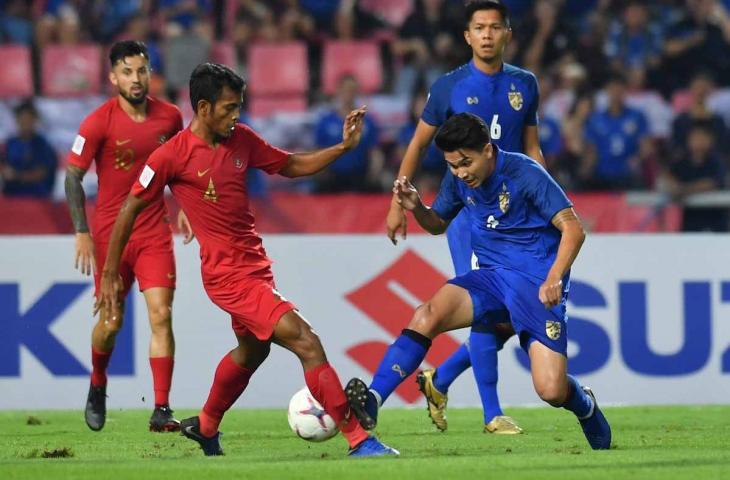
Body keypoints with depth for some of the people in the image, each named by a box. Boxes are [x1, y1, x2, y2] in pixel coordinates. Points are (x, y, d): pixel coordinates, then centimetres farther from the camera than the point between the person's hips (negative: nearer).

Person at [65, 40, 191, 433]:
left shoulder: (169, 117, 0)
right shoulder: (99, 123, -11)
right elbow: (72, 176, -7)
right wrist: (82, 233, -13)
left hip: (155, 234, 2)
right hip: (110, 234, -2)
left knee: (161, 316, -11)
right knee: (111, 322, 6)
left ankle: (161, 410, -11)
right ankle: (97, 387, 37)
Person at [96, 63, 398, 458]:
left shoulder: (241, 140, 4)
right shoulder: (173, 155, -14)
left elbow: (290, 166, 17)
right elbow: (131, 209, -6)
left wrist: (343, 146, 4)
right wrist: (109, 274, -4)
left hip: (255, 267, 9)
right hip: (228, 274, -9)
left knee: (252, 350, 29)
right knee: (305, 343, -18)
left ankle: (205, 426, 52)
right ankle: (357, 441, -17)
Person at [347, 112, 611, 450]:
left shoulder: (525, 174, -15)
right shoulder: (458, 180, 3)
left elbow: (573, 228, -15)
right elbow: (438, 223, 20)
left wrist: (554, 279, -28)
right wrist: (416, 208, -3)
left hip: (537, 282, -5)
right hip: (490, 277, 5)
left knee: (551, 391, -14)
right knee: (428, 315, -26)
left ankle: (586, 408, 24)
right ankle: (371, 400, -35)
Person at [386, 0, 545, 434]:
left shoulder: (524, 85, 9)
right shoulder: (450, 87, -1)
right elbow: (419, 144, 8)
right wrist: (398, 203, 6)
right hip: (466, 210, -4)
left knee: (512, 317, 2)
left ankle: (440, 379, 21)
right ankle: (492, 414, -6)